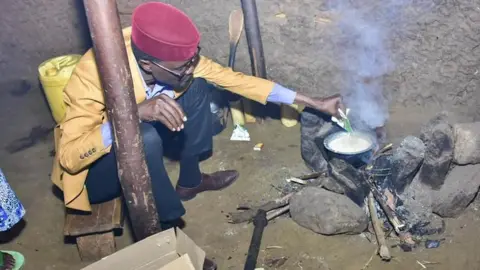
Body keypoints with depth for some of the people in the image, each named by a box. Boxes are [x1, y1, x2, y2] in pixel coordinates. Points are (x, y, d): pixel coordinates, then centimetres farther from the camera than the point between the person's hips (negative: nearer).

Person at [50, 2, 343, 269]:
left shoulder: (176, 58, -19)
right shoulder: (95, 73, -35)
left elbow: (235, 79, -13)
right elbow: (69, 156, -36)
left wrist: (315, 103, -12)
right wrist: (136, 113, -49)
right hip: (95, 170, -5)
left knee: (197, 88, -11)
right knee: (145, 137, -37)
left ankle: (189, 181, 7)